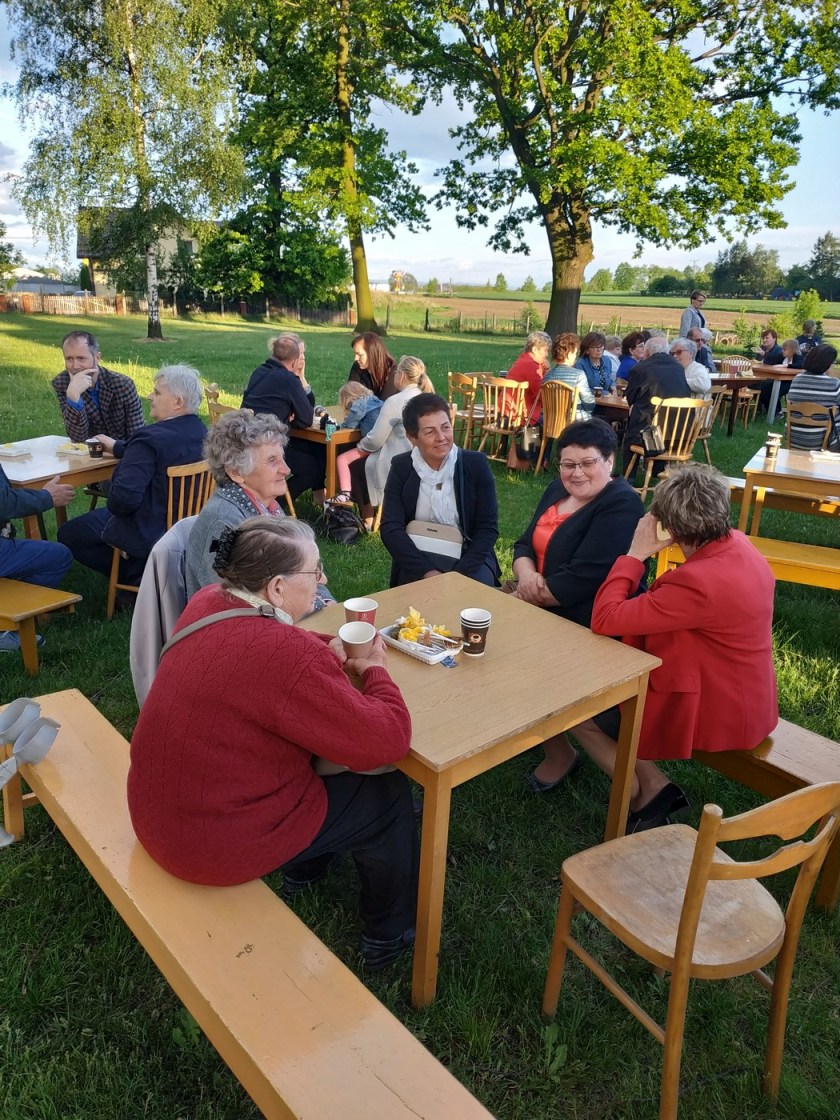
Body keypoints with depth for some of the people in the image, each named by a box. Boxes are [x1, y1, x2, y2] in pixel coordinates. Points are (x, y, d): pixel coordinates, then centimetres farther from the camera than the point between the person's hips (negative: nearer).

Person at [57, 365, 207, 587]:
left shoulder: (150, 439, -27)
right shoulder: (200, 431, -1)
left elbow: (124, 498, -30)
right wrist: (118, 447, 20)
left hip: (149, 534, -9)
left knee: (67, 534, 9)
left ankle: (137, 574, 3)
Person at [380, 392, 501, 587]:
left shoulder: (476, 464, -5)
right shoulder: (401, 468, -3)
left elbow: (488, 528, -6)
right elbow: (390, 528, -9)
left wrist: (459, 575, -20)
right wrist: (427, 572, -23)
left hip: (468, 557, 1)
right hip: (419, 558, 0)